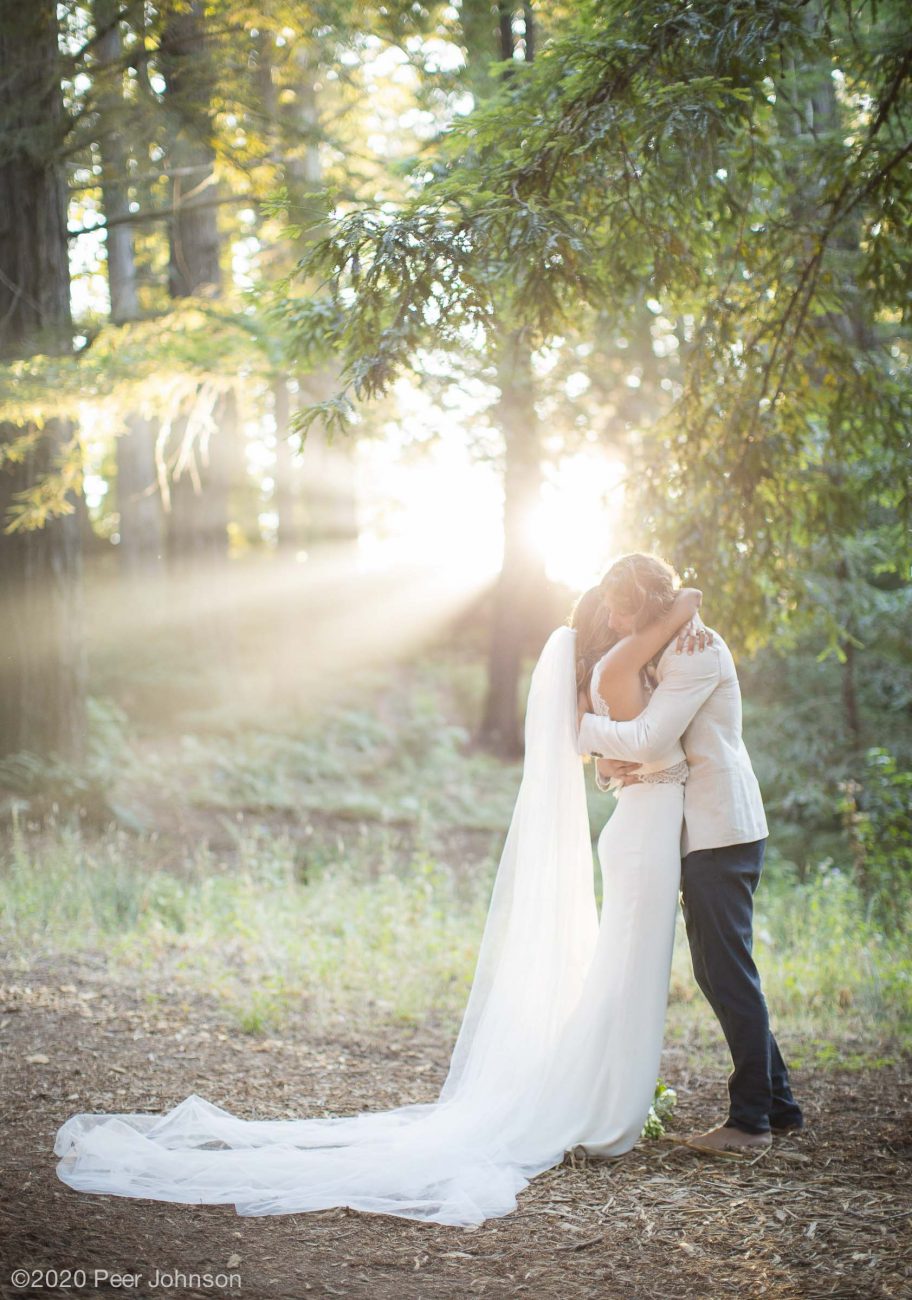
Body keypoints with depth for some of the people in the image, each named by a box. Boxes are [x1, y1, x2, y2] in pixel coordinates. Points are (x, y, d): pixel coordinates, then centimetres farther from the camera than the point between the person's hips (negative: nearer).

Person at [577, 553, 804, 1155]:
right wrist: (608, 760, -8)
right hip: (705, 834, 10)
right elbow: (639, 740, 15)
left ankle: (751, 1119, 0)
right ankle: (778, 1104, 21)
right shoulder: (665, 653, 18)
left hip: (722, 834, -10)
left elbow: (648, 740, -23)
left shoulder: (698, 650, -13)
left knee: (728, 972, -7)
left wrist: (582, 723, -10)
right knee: (718, 971, 13)